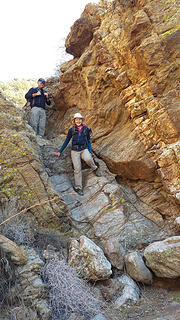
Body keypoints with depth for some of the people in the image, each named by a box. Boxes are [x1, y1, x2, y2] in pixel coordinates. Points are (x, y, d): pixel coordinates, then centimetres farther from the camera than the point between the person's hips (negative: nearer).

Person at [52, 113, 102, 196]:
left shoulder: (86, 129, 6)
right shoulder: (71, 130, 5)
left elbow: (89, 141, 12)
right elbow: (66, 141, 12)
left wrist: (90, 152, 0)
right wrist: (59, 152, 11)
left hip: (84, 149, 0)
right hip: (75, 151, 0)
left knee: (88, 159, -34)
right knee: (77, 169, -9)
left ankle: (95, 168, -4)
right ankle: (78, 188, 1)